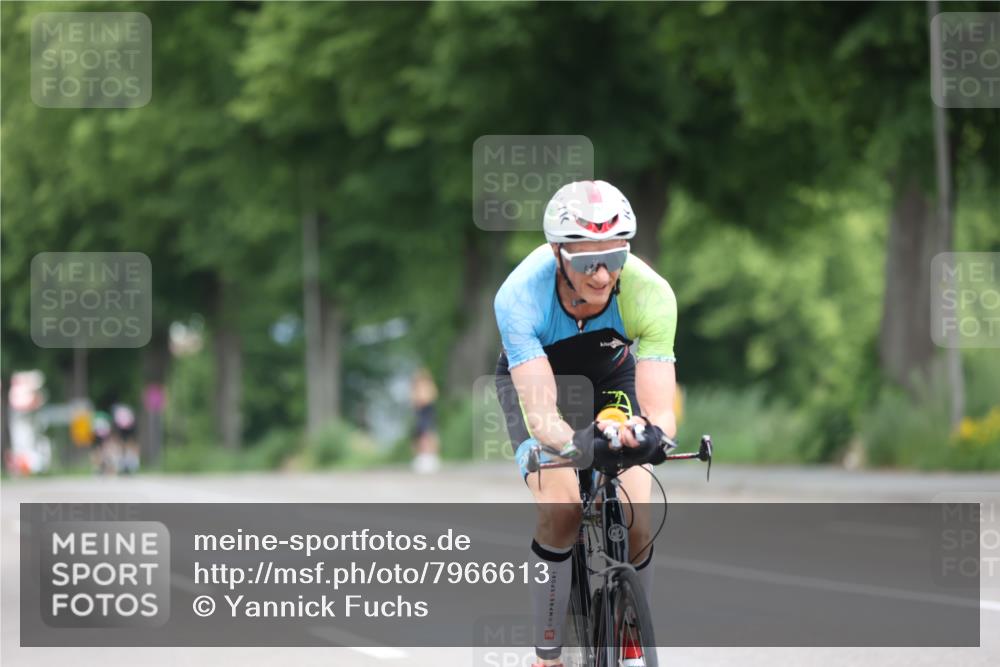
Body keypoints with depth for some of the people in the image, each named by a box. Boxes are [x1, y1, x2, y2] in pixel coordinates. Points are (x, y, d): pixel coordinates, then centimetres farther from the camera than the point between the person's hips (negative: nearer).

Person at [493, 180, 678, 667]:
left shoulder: (650, 294, -35)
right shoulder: (520, 296, -38)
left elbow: (662, 413, -39)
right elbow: (540, 415, -45)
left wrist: (648, 431, -63)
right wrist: (578, 445, -67)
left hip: (610, 378, 1)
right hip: (534, 376, -1)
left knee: (635, 527, -17)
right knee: (561, 512, -26)